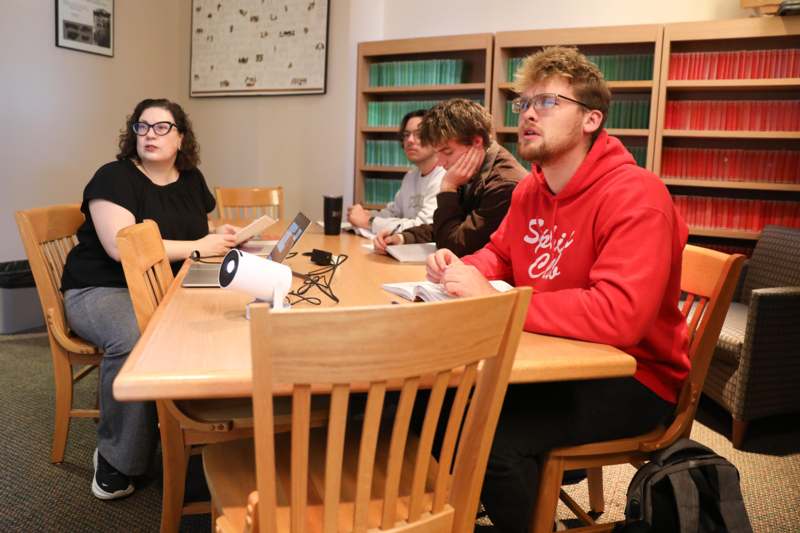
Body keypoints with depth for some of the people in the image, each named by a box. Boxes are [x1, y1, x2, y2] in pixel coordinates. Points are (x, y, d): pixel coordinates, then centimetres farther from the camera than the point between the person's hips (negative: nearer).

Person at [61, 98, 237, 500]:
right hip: (102, 290, -5)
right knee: (134, 341, -37)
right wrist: (198, 247, -20)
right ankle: (116, 457, -18)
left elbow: (201, 234, 25)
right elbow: (122, 247, -22)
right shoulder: (114, 177, -8)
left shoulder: (191, 180, 12)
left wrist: (222, 237, -1)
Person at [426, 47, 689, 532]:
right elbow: (500, 254, 20)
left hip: (634, 378, -7)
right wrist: (461, 269, -5)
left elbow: (620, 315, -34)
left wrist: (493, 300, -32)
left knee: (495, 434, -27)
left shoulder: (634, 196, -22)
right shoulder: (531, 189, 5)